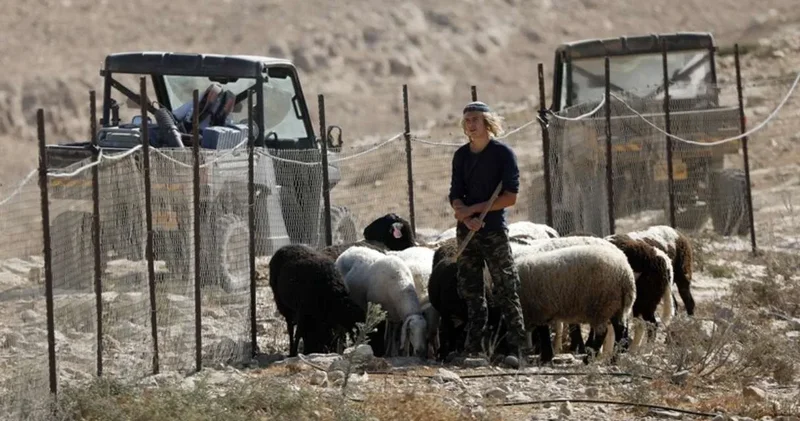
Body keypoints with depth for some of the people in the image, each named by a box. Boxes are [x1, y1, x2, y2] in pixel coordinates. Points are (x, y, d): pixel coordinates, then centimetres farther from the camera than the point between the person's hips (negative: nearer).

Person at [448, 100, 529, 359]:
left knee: (506, 289, -6)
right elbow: (455, 196, 7)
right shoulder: (461, 156, 11)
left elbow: (510, 197, -11)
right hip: (467, 230, 5)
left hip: (494, 230, -5)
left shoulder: (503, 153, -4)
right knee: (470, 290, 6)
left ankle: (518, 347, -6)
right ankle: (474, 348, 9)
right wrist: (467, 217, -14)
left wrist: (473, 209, -14)